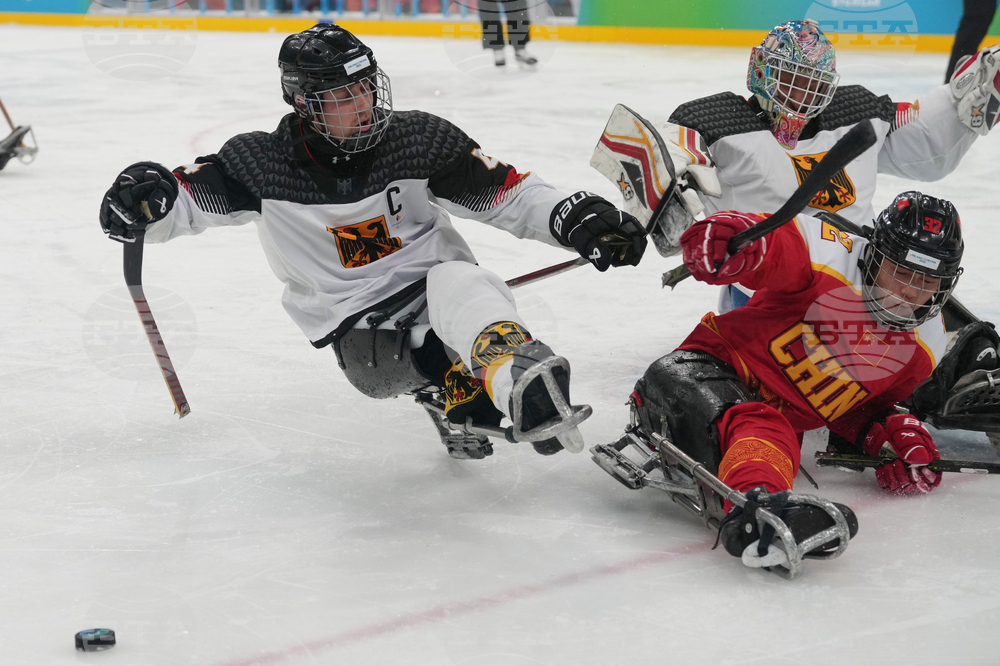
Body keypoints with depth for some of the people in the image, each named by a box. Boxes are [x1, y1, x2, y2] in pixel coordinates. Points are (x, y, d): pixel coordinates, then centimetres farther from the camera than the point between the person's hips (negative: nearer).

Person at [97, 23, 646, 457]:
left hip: (433, 284, -1)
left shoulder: (416, 139, -8)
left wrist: (577, 218, -19)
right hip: (354, 321, 1)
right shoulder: (262, 162, -8)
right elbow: (188, 197, -1)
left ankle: (528, 385, -60)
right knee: (374, 368, -36)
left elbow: (507, 194, -4)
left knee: (455, 282, -38)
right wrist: (143, 197, -25)